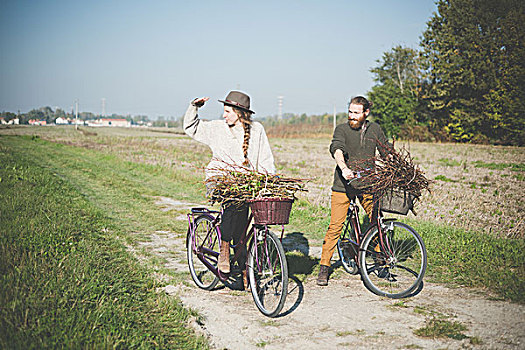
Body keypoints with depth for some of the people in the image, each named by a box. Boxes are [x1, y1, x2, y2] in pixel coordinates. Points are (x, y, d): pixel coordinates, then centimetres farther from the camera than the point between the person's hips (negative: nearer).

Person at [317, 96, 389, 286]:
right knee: (335, 226, -6)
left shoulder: (375, 129, 9)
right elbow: (337, 149, -21)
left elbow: (387, 152, 16)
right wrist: (344, 168, -39)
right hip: (343, 185, -3)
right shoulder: (342, 129, -2)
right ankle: (324, 267, 3)